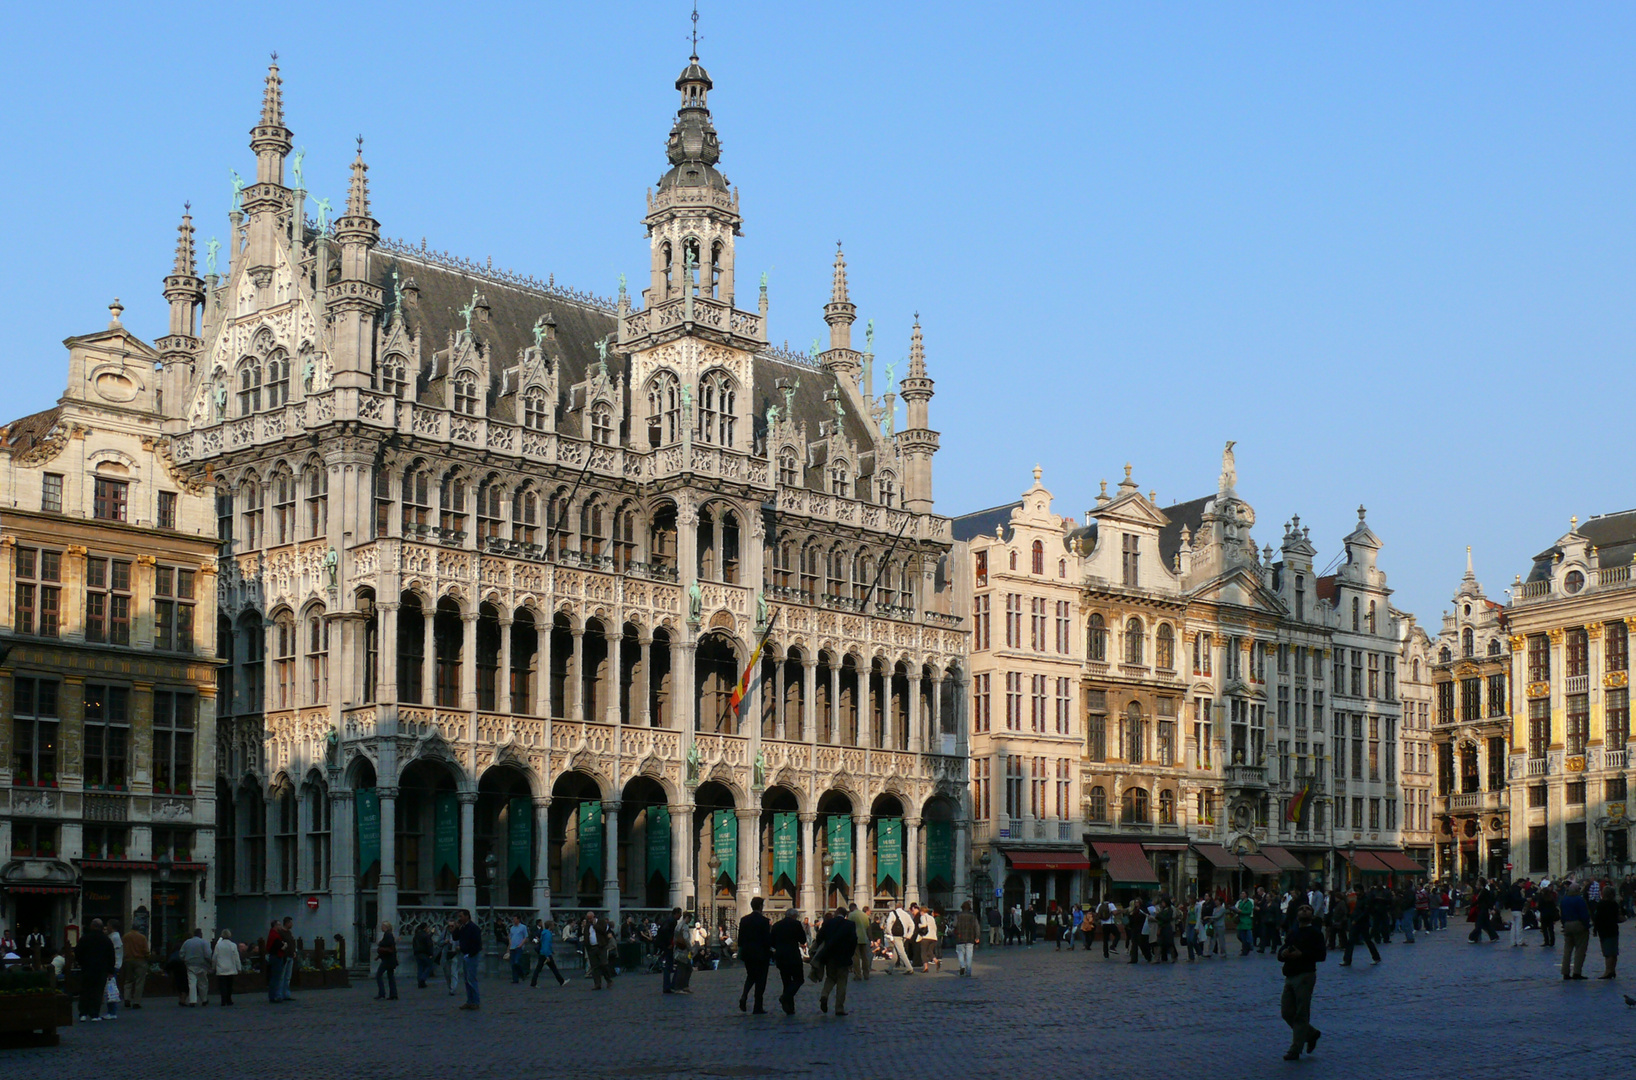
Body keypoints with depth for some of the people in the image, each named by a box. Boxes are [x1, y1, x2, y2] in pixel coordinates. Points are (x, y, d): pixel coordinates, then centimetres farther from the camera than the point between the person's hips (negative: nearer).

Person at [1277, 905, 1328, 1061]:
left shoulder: (1315, 933, -1)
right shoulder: (1292, 933, 18)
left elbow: (1321, 954, -12)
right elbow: (1281, 953, 16)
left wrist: (1301, 954, -22)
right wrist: (1283, 953, -8)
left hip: (1305, 976, -7)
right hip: (1290, 976, 7)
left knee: (1301, 1015, -4)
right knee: (1287, 1012, 7)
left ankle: (1295, 1051, -1)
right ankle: (1311, 1033, 27)